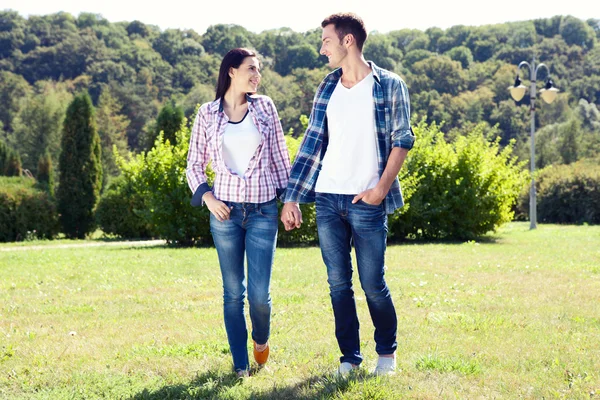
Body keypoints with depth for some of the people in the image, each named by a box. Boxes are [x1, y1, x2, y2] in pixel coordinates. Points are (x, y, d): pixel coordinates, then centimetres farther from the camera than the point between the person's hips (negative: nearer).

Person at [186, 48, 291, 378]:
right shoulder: (207, 113, 3)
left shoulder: (264, 107, 5)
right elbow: (194, 165, 9)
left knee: (260, 293, -4)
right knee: (233, 292, 5)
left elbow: (280, 156, 10)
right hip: (226, 211, 0)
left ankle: (261, 339, 28)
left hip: (263, 210, 0)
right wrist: (206, 197, -6)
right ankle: (240, 365, 15)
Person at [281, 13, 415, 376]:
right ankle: (349, 356, 16)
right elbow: (312, 143, 10)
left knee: (373, 284, 0)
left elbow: (402, 141, -3)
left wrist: (382, 188, -13)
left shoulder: (389, 86, -1)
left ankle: (387, 352, 21)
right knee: (338, 283, 5)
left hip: (367, 202, -4)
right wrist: (292, 198, 5)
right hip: (327, 199, 4)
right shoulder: (327, 89, 11)